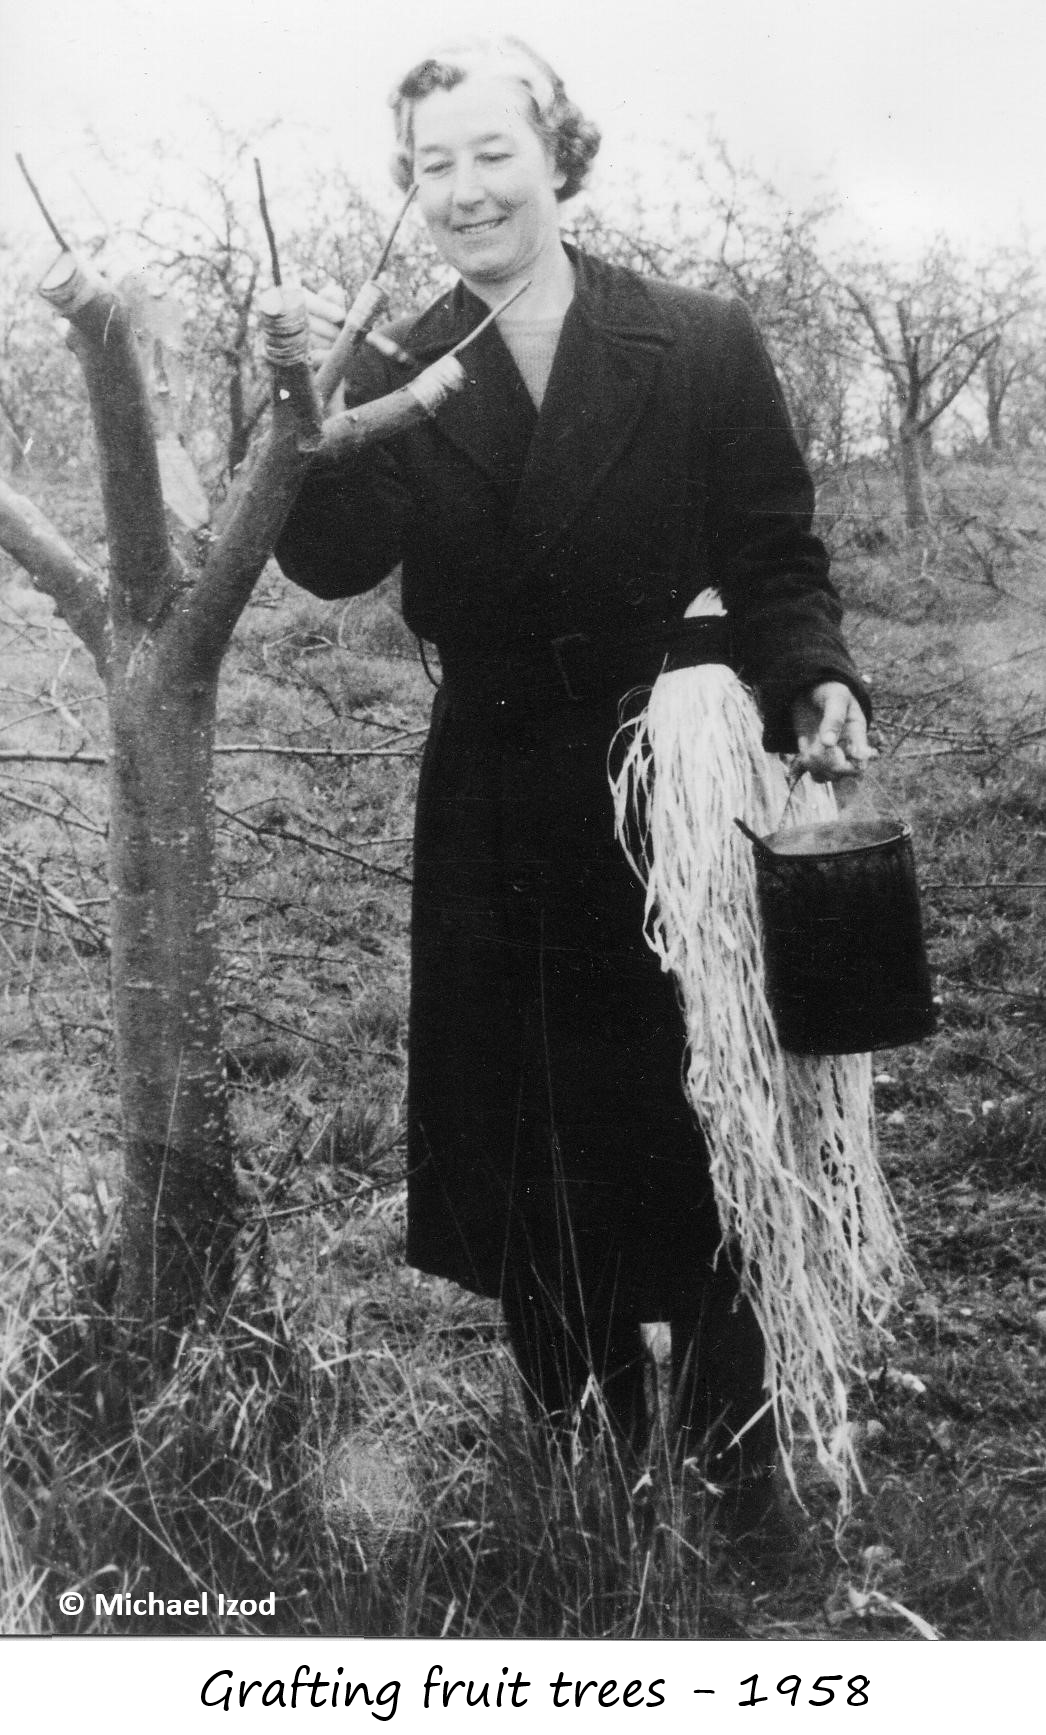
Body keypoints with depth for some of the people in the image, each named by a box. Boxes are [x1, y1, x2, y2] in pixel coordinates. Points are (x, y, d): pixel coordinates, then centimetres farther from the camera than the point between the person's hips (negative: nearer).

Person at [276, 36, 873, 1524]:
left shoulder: (704, 349, -3)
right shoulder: (397, 381, 3)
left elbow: (775, 560, -1)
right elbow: (333, 565, -11)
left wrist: (816, 682, -19)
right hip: (498, 828, 3)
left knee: (703, 1141, 8)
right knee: (529, 1148, 10)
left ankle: (734, 1462, 28)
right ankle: (587, 1449, 31)